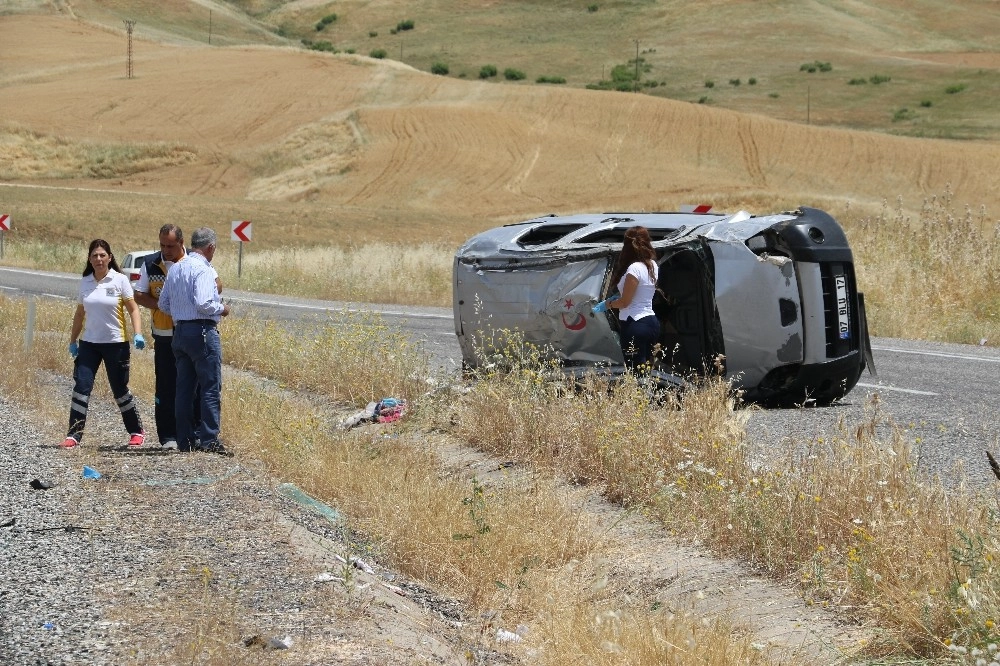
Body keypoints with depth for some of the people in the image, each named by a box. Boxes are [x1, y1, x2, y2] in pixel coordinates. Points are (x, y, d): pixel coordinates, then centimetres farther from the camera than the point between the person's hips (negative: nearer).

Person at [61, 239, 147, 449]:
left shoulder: (120, 280, -5)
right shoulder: (85, 282, 6)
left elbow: (133, 309, -5)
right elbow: (80, 314, 15)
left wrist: (138, 334, -18)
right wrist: (73, 340, 16)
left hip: (115, 343, -3)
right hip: (89, 343, 3)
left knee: (120, 390, 4)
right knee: (81, 387, -6)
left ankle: (137, 432, 21)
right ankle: (74, 434, -4)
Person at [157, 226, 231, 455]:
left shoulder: (174, 269, 13)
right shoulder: (203, 269, -12)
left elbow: (163, 304, 15)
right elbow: (203, 303, -22)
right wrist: (221, 309, -5)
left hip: (179, 331, 8)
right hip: (202, 331, -8)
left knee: (184, 388, 10)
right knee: (211, 387, -5)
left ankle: (185, 439, 12)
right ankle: (209, 439, -10)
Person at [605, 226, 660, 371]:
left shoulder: (634, 269, -16)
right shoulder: (652, 266, 10)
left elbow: (625, 302, -13)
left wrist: (610, 303, 5)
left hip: (635, 325, -9)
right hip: (652, 322, 9)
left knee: (636, 371, -10)